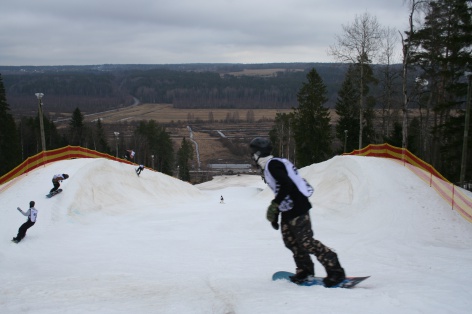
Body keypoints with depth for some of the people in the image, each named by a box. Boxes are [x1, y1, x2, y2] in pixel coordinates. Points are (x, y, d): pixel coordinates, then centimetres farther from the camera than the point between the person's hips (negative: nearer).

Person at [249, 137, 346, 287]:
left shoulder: (272, 164, -13)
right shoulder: (268, 167, 19)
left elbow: (287, 185, -25)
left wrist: (274, 205, -23)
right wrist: (275, 215, 25)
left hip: (297, 208, -11)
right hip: (288, 210, 11)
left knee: (306, 241, -11)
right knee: (290, 240, 13)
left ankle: (336, 271, -7)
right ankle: (305, 270, 23)